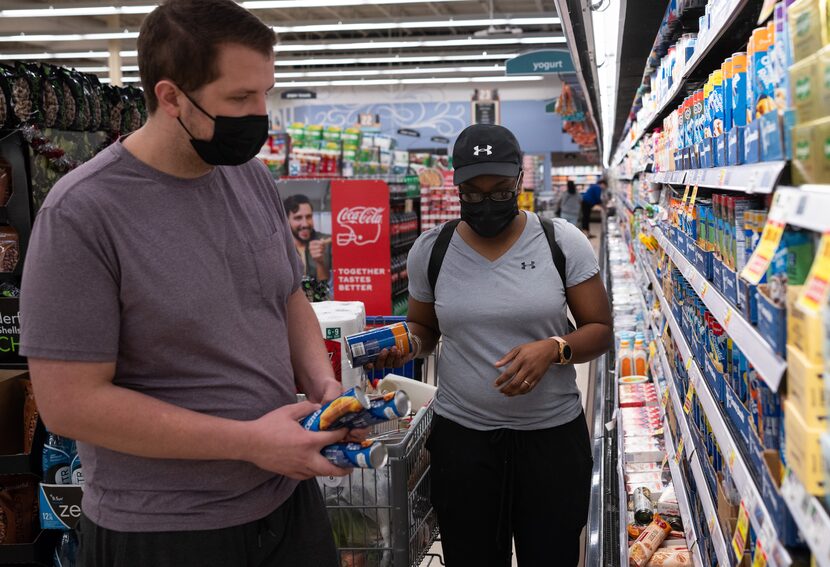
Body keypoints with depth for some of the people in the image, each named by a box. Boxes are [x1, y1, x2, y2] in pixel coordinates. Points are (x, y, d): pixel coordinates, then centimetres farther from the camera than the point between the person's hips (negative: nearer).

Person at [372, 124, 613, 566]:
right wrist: (408, 342, -9)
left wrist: (554, 348, -21)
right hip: (461, 435, 1)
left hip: (553, 434, -1)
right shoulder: (431, 250, 0)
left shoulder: (563, 242, -5)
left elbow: (599, 330, -1)